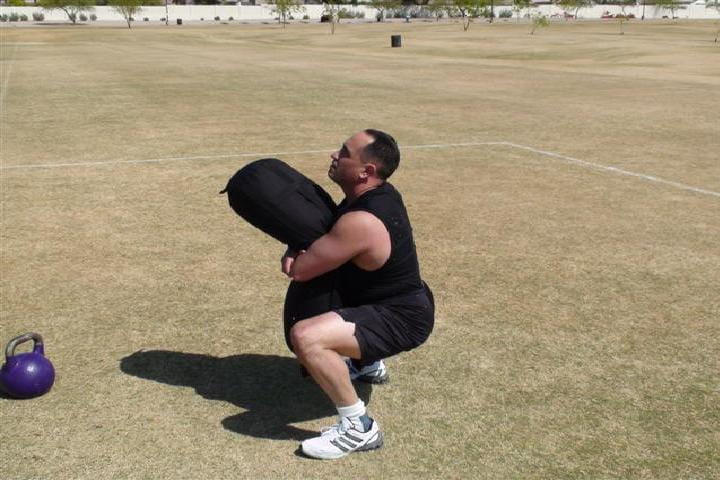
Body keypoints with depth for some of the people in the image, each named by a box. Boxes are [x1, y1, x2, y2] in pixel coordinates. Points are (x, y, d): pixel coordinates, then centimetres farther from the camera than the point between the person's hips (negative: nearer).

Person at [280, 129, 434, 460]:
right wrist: (297, 251, -8)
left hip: (401, 319, -10)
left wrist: (294, 257, 1)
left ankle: (359, 428, -17)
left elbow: (300, 270, -23)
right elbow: (325, 226, 13)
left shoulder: (361, 222, -31)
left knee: (305, 336, -30)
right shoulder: (378, 193, -1)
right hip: (399, 299, 10)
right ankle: (368, 363, 44)